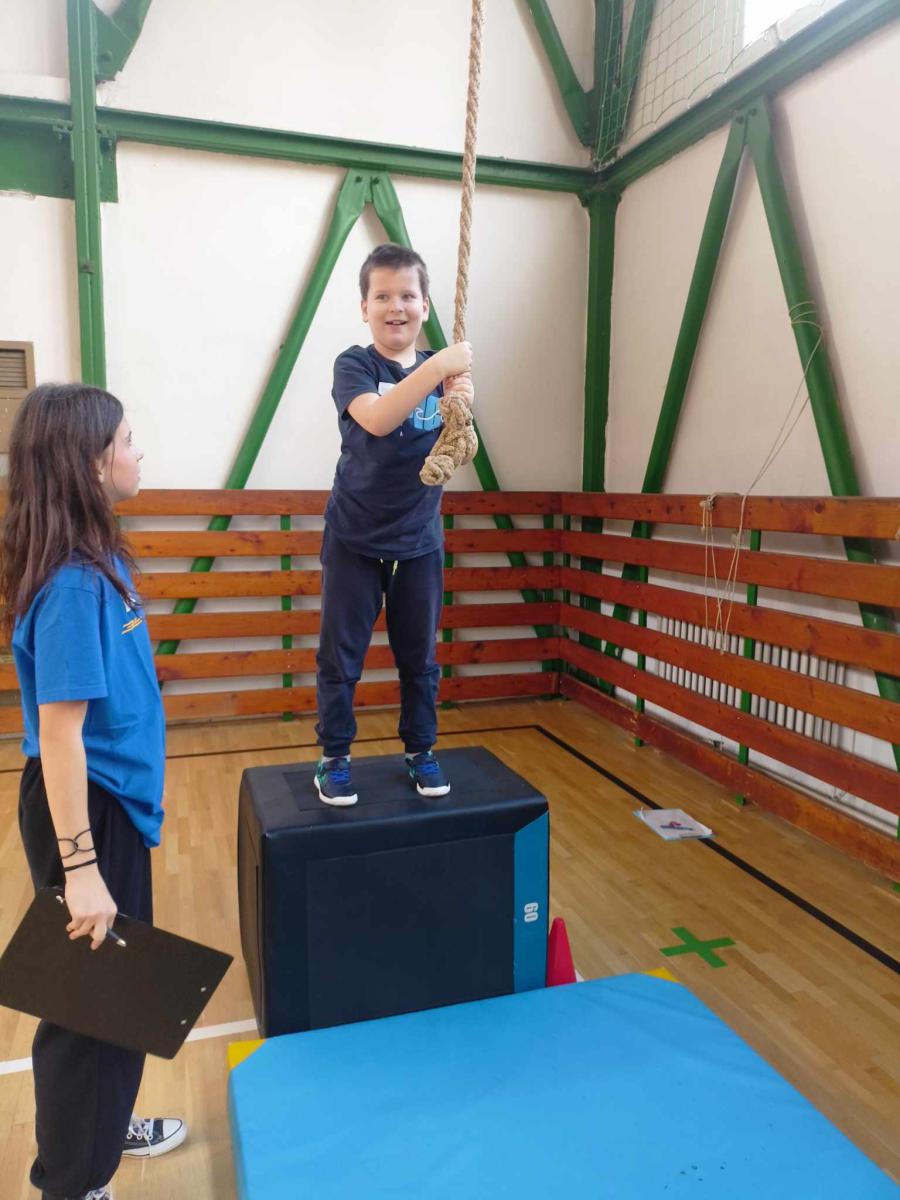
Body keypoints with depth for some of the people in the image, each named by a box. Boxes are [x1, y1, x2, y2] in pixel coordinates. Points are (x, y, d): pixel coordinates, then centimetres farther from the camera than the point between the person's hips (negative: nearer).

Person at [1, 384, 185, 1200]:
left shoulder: (93, 559, 3)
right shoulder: (74, 582, -26)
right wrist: (78, 866, -23)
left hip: (112, 799, 9)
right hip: (87, 808, -9)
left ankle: (102, 1126, 47)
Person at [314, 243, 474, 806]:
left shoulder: (440, 368, 3)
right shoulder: (354, 365, -8)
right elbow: (376, 419, -28)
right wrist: (437, 368, -34)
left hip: (419, 541, 3)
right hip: (355, 540, -3)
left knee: (419, 655, 12)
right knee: (340, 656, 5)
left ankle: (421, 750, 29)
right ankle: (335, 758, 21)